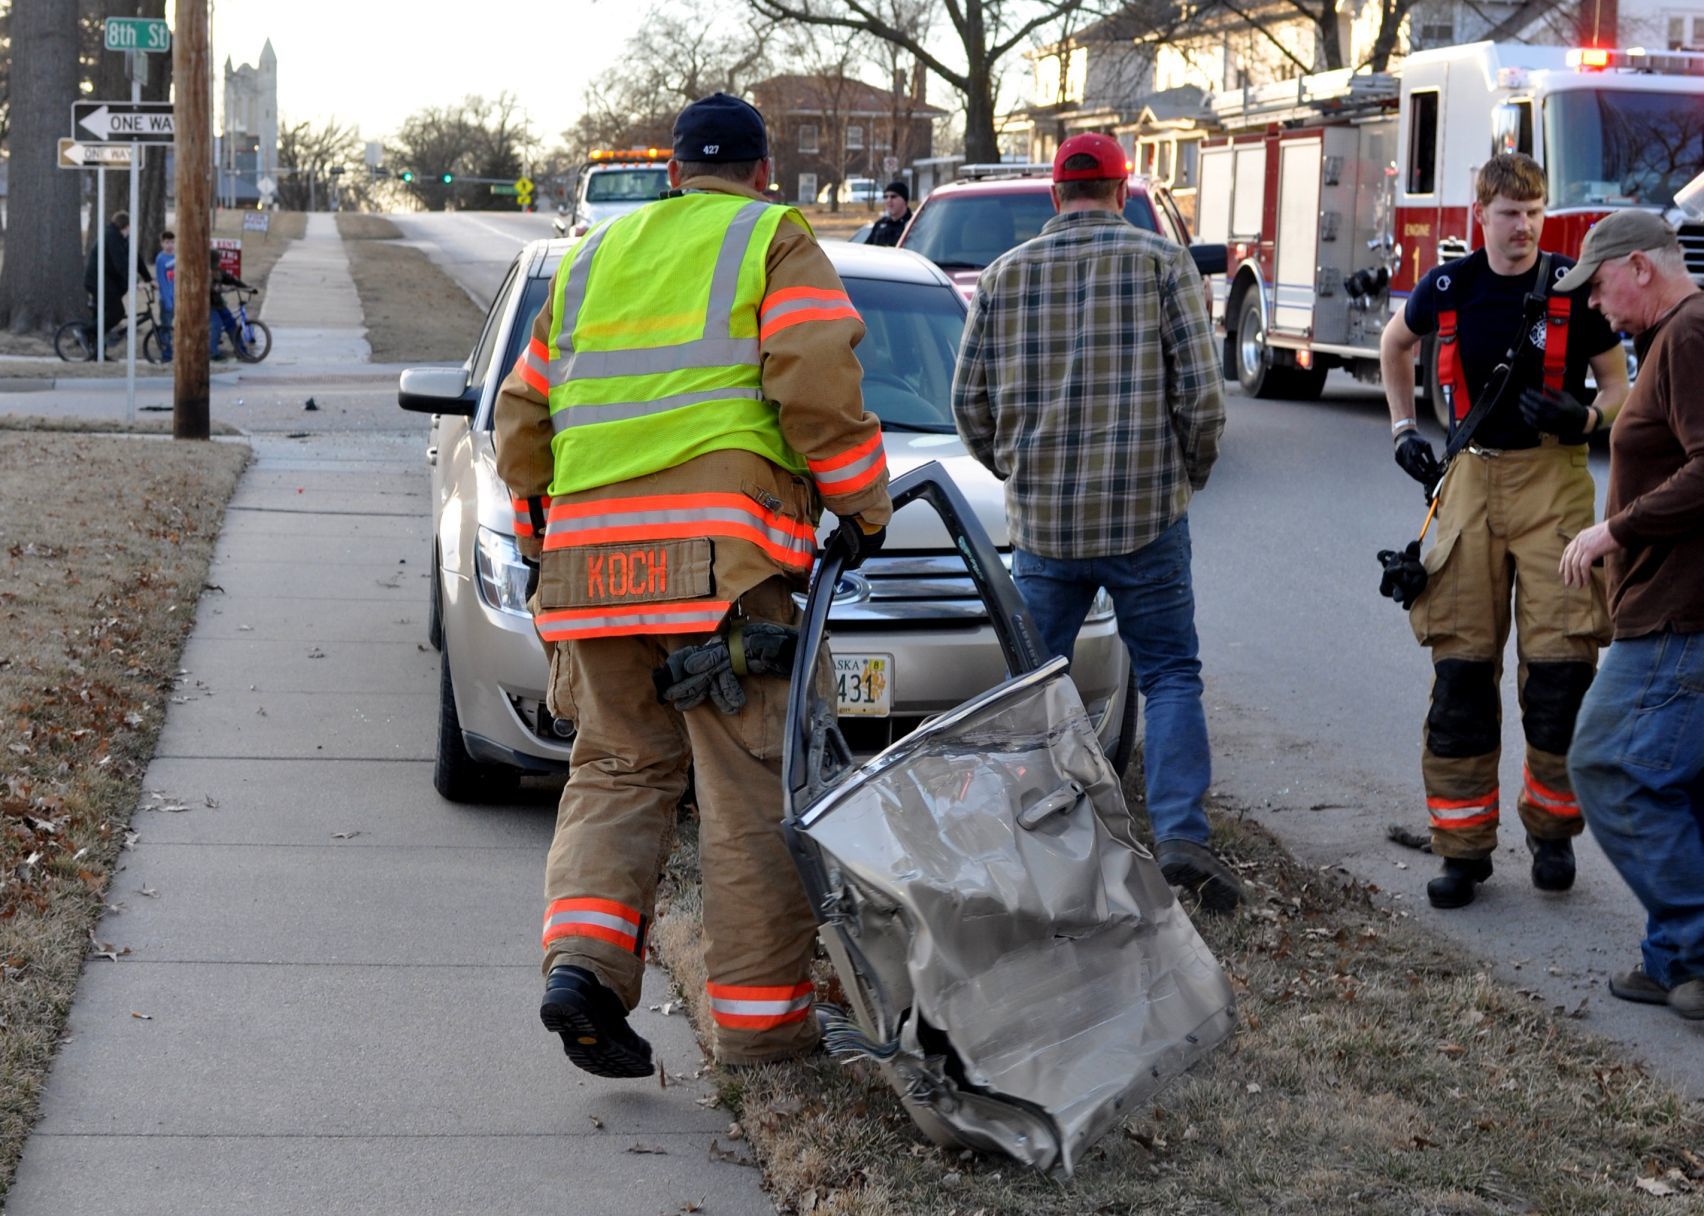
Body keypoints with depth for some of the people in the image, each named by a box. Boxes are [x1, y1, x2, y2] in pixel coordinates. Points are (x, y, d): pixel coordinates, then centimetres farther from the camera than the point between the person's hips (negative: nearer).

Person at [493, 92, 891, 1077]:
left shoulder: (594, 258, 23)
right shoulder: (777, 243, 7)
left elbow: (524, 416, 22)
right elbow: (818, 381, -8)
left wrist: (546, 532, 31)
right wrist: (863, 508, 2)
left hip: (588, 551, 5)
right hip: (718, 553, -5)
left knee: (619, 768, 13)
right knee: (753, 786, 2)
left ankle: (583, 955, -8)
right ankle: (760, 1013, 5)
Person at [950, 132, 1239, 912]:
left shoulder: (1003, 275, 5)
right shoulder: (1162, 263, -2)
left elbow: (969, 401, 7)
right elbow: (1200, 392, -5)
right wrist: (1191, 470, 13)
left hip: (1040, 521, 2)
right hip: (1146, 515, -2)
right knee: (1170, 674, 5)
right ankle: (1180, 832, -9)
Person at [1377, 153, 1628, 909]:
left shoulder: (1573, 289, -3)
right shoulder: (1447, 289, 3)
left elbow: (1618, 382, 5)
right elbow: (1394, 345, 24)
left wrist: (1589, 416, -16)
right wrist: (1403, 429, 16)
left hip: (1551, 481, -2)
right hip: (1471, 478, 2)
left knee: (1561, 661, -8)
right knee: (1460, 665, 0)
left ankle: (1552, 829, 12)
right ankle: (1463, 847, 8)